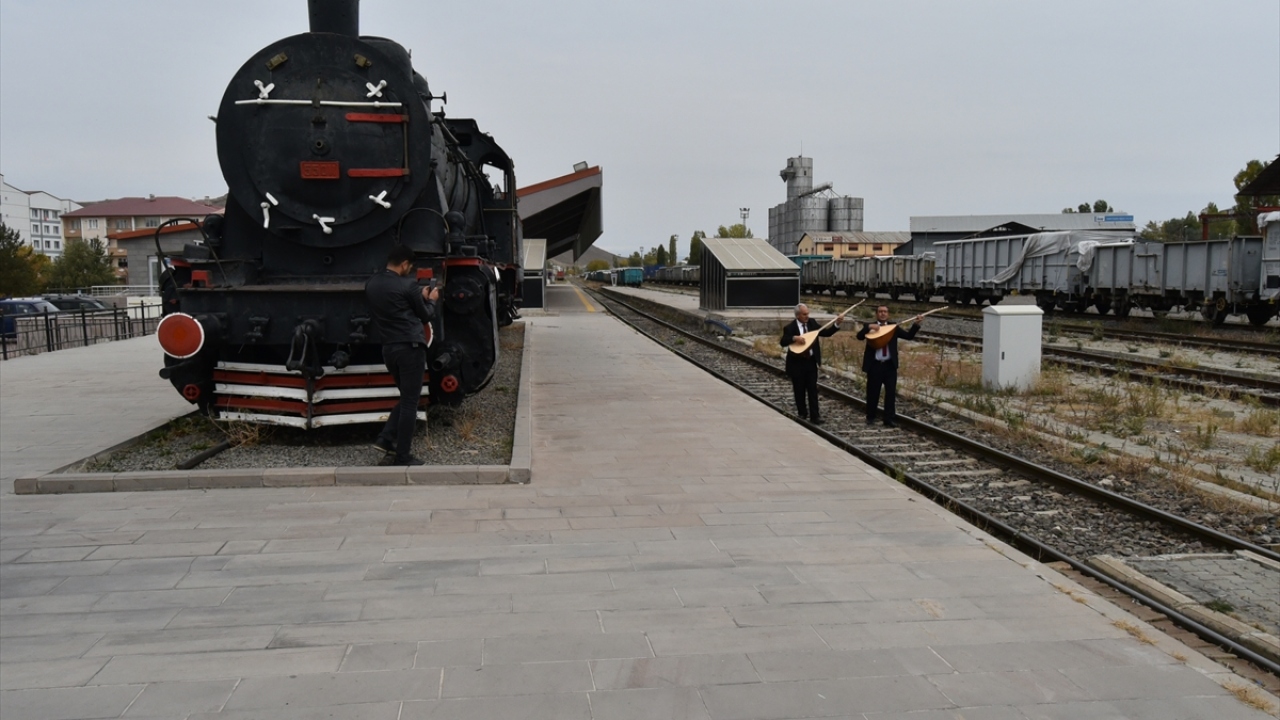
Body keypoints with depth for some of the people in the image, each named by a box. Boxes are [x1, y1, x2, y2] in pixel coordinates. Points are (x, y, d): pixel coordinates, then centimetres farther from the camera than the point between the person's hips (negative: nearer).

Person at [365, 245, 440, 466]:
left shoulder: (371, 285, 10)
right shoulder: (407, 286, -9)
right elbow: (426, 316, 2)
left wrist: (419, 296, 26)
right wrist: (431, 300, 22)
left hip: (388, 348, 7)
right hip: (410, 348, -7)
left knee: (406, 398, 21)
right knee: (410, 402, -1)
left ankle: (386, 438, 8)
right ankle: (402, 457, 0)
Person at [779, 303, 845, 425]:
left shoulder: (812, 323, 4)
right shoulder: (790, 327, -9)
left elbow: (826, 333, 1)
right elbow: (783, 342, -21)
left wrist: (837, 323, -12)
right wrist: (794, 338, -36)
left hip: (811, 362, 3)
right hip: (797, 363, -3)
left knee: (813, 390, 0)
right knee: (799, 390, 8)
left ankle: (814, 416, -1)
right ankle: (802, 414, 23)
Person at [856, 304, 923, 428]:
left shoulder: (893, 327, 7)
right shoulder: (869, 326, 2)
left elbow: (908, 336, -1)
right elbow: (859, 336, -14)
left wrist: (916, 325, -17)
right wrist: (869, 327, -30)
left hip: (890, 365, 1)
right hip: (874, 365, -1)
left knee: (891, 392, 0)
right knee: (873, 392, 8)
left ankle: (889, 419, 5)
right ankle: (870, 417, 24)